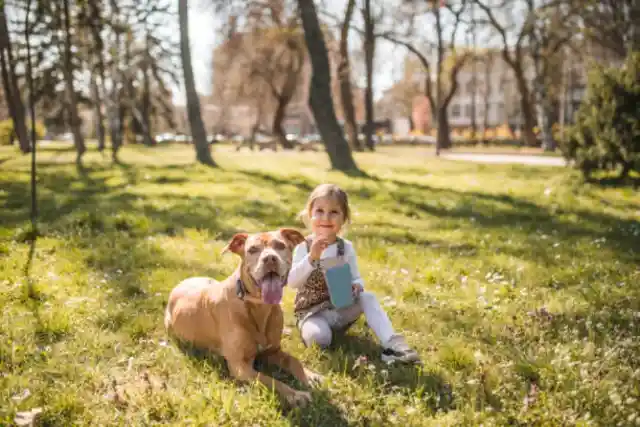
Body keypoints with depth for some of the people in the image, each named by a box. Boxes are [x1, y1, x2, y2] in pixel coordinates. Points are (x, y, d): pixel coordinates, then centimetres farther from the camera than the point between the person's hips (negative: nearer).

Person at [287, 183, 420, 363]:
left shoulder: (346, 247, 1)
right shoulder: (303, 248, -9)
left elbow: (357, 278, 4)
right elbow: (292, 283, -21)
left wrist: (356, 286, -22)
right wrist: (312, 258, -36)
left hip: (342, 309, 4)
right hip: (313, 312, -3)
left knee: (368, 298, -23)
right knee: (319, 338, -35)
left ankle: (392, 345, -26)